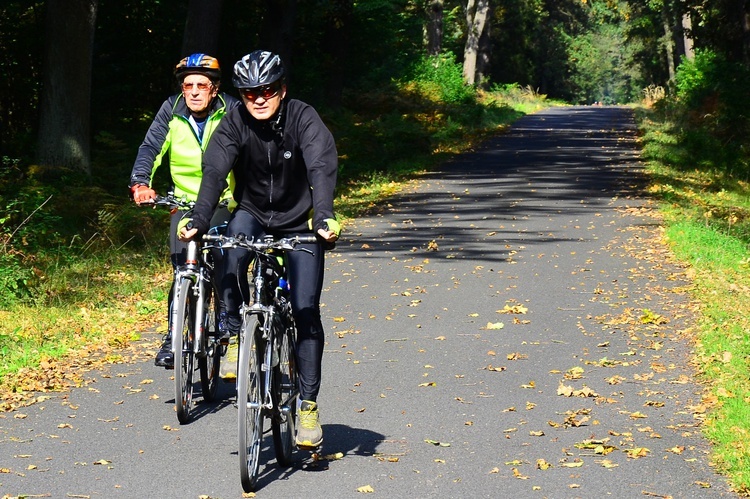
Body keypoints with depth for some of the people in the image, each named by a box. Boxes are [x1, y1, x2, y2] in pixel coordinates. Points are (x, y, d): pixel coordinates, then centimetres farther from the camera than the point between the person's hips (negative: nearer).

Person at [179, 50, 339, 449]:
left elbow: (322, 168, -32)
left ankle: (308, 404, 0)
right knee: (235, 235, -35)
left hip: (299, 223, -1)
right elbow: (213, 170, -25)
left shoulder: (302, 118, -19)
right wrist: (199, 221, -41)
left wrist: (325, 217, -49)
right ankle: (232, 319, -14)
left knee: (306, 312, -9)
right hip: (253, 214, 1)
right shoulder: (235, 123, -14)